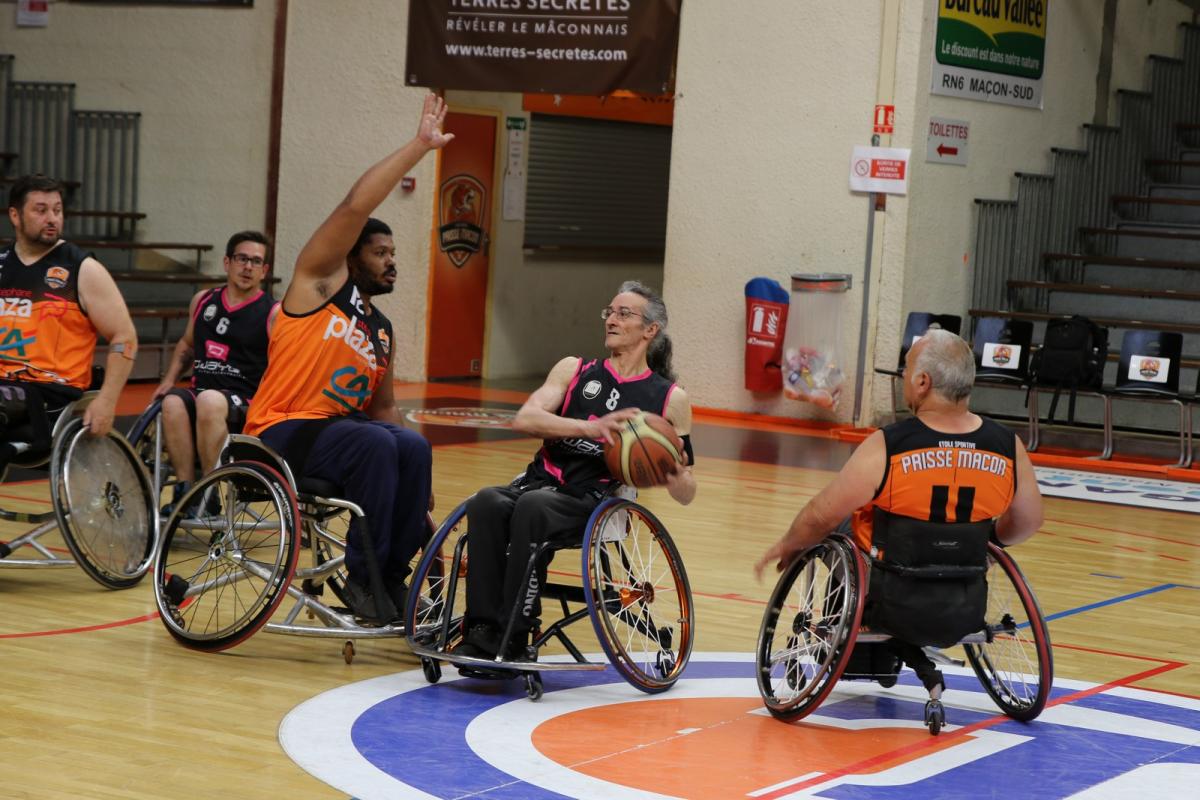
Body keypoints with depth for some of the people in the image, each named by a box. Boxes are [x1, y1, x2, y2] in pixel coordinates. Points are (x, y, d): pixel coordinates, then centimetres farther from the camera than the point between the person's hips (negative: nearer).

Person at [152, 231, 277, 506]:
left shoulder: (274, 313, 2)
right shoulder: (203, 301, 16)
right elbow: (187, 343, 33)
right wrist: (169, 379, 18)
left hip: (245, 407, -4)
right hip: (200, 394, 4)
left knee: (209, 400, -38)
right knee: (172, 403, -31)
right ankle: (185, 491, -27)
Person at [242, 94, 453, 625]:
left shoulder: (382, 332, 19)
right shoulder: (320, 279, 0)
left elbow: (382, 408, 20)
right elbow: (356, 207, -13)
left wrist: (409, 479, 2)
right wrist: (418, 147, -15)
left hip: (336, 429, 6)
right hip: (279, 433, -6)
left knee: (413, 447, -21)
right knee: (375, 443, -31)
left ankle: (392, 573, -15)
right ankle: (363, 576, -22)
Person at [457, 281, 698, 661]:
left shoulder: (670, 399, 11)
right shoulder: (574, 370, 17)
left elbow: (686, 495, 12)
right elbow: (525, 419, -2)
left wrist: (676, 476, -13)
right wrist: (590, 428, -16)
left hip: (594, 501, -3)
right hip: (540, 482, 3)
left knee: (532, 507, -35)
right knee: (487, 502, -31)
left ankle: (512, 638, -33)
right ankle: (483, 629, -32)